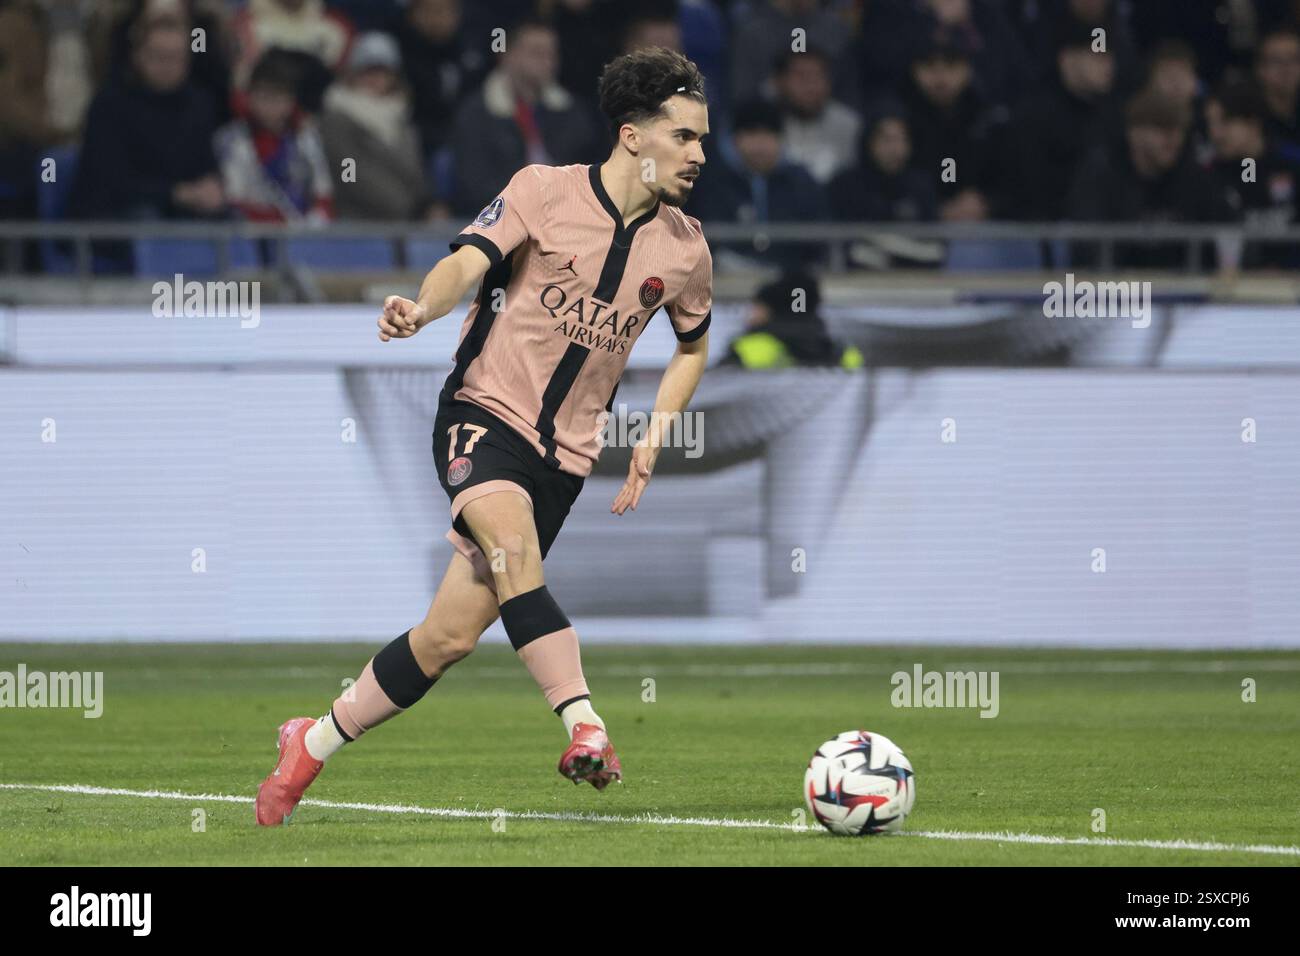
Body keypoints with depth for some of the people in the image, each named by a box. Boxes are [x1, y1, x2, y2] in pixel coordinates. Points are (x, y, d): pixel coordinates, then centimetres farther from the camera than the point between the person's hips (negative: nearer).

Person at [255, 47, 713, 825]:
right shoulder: (546, 190, -4)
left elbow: (694, 346, 23)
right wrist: (424, 307, -37)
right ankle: (586, 728, -43)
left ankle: (312, 747, 16)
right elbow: (467, 264, -14)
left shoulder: (685, 250, 7)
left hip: (563, 455, 4)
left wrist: (654, 438, 10)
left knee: (451, 637, -1)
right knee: (511, 541, -36)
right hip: (483, 413, -4)